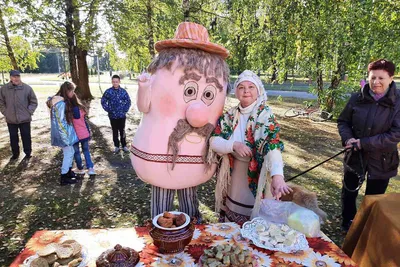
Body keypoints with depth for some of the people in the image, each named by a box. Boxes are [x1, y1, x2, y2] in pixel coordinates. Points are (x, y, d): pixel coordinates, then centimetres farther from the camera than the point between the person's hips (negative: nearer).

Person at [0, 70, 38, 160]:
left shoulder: (27, 88, -6)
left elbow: (34, 102, 2)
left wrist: (28, 112, -5)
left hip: (25, 119, -2)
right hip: (11, 120, 2)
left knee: (26, 137, 8)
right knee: (13, 138, 13)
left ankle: (28, 153, 24)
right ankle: (15, 154, 29)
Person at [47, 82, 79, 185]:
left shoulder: (64, 101, 7)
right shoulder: (61, 104, -23)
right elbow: (60, 122, -23)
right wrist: (65, 136, -19)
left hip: (67, 131, 9)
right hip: (64, 133, -9)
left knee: (69, 152, 20)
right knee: (68, 153, 1)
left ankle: (69, 171, 34)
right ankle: (64, 178, 11)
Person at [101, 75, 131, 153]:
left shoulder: (123, 91, -5)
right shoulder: (108, 91, -7)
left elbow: (128, 101, 6)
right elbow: (103, 101, 3)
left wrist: (125, 110, -1)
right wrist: (108, 110, -3)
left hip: (122, 115, 0)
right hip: (112, 116, 0)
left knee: (122, 131, 9)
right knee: (115, 131, 11)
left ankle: (124, 145, 22)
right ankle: (116, 146, 23)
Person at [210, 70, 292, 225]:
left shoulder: (265, 116, -13)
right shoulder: (230, 116, 0)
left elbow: (273, 145, -29)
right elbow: (214, 141, -5)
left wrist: (277, 175, -45)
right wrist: (234, 145, -24)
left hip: (257, 179, -4)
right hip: (234, 180, 4)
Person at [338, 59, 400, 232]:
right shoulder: (357, 98, -7)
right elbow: (343, 121, 3)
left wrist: (364, 143, -23)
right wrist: (347, 138, -16)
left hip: (381, 159, -2)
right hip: (355, 155, 3)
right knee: (349, 192, 18)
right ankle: (347, 223, 42)